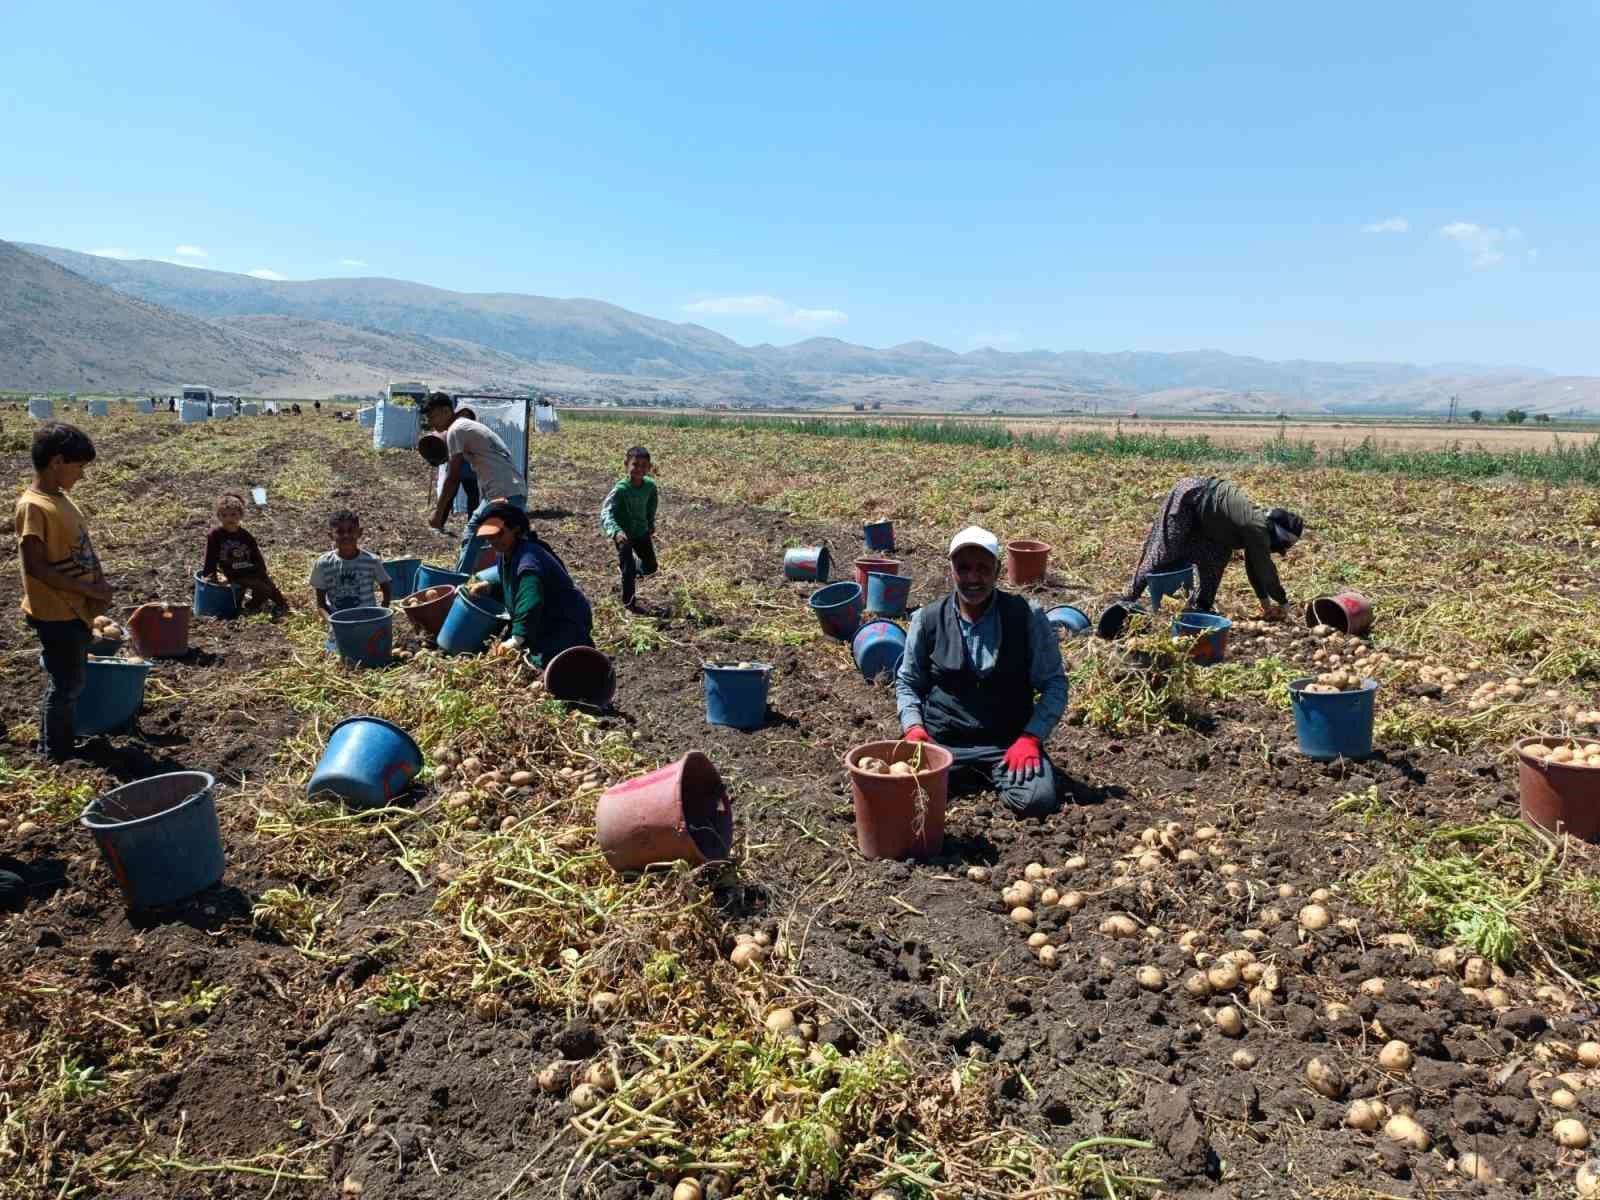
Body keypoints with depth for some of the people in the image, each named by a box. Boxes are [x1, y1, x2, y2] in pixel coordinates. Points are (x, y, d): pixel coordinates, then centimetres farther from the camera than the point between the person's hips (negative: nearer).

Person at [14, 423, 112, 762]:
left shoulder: (61, 497, 8)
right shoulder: (33, 506, -19)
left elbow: (82, 548, 14)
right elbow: (36, 567, -22)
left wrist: (100, 584, -2)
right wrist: (90, 591, -18)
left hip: (76, 610, 9)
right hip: (56, 614, -9)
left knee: (73, 683, 18)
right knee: (64, 687, 2)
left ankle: (62, 749, 31)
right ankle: (54, 760, 15)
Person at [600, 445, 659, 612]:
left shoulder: (650, 485, -11)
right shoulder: (620, 489, -27)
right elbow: (606, 512, -37)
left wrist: (651, 525, 17)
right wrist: (615, 531, -53)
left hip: (642, 532, 5)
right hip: (623, 535, -5)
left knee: (650, 568, 13)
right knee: (629, 571, -2)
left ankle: (624, 565, 43)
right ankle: (628, 604, 17)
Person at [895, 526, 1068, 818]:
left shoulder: (1027, 616, -4)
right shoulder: (927, 619, 0)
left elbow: (1054, 683, 1)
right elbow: (907, 681, 13)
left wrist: (1031, 737, -12)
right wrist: (914, 727, -5)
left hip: (1010, 742, -1)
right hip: (942, 742, 1)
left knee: (1038, 800, -28)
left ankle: (1001, 779, 7)